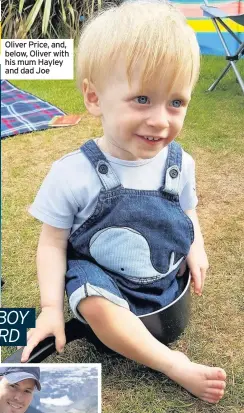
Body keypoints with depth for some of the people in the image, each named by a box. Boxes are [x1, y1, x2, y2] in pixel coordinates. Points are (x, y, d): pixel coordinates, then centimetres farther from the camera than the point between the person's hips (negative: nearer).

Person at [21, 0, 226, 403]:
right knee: (97, 308, -29)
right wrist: (51, 307, -13)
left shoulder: (180, 163, -10)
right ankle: (177, 366, -17)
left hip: (168, 276, 6)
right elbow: (53, 242, -10)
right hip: (101, 277, -6)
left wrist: (196, 248, -9)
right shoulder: (73, 174, -21)